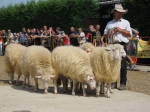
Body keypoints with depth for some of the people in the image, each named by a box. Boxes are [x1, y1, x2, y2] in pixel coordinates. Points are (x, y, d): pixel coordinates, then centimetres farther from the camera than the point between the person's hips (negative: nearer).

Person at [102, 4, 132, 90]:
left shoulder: (125, 22, 11)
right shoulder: (109, 23, 18)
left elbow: (129, 34, 4)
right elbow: (105, 35, 18)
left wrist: (120, 30, -6)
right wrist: (110, 32, -2)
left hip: (122, 45, -3)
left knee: (122, 65, -7)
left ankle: (123, 83, -4)